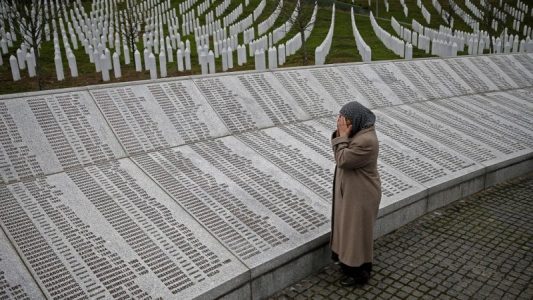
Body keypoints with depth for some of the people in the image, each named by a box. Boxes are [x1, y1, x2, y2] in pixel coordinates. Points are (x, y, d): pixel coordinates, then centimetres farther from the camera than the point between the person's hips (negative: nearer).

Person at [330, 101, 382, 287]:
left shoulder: (366, 141, -29)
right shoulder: (358, 132, 1)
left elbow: (342, 160, -26)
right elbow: (340, 154, 6)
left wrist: (343, 135, -23)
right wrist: (340, 134, -8)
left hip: (360, 195, -10)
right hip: (351, 190, 10)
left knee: (357, 231, 5)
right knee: (349, 227, 22)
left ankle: (360, 273, 23)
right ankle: (350, 263, 41)